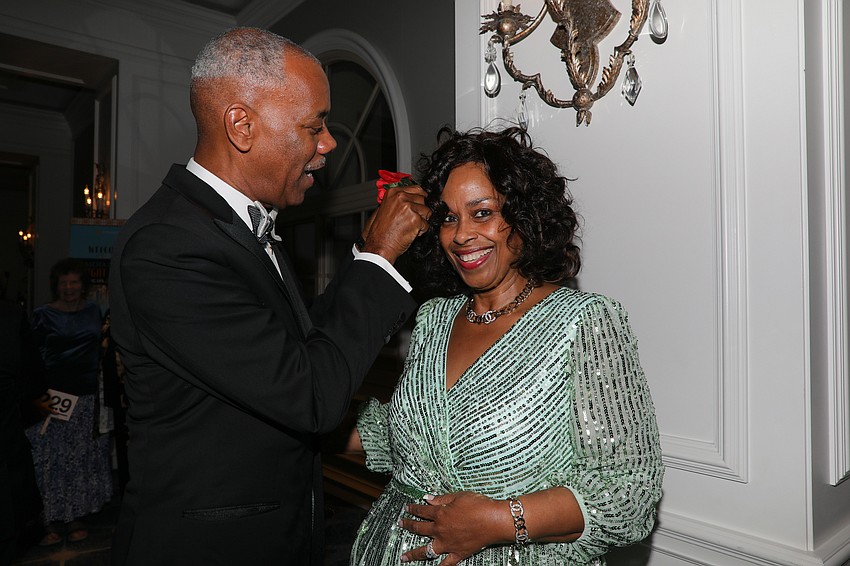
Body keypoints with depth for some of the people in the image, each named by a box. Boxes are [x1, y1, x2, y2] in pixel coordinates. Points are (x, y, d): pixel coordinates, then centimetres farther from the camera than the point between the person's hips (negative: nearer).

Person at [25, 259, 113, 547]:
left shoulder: (94, 311, 9)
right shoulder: (43, 315, 0)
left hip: (88, 395, 3)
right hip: (55, 396, -3)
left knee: (84, 458, 8)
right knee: (53, 459, -1)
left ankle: (77, 518, 19)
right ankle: (54, 521, 11)